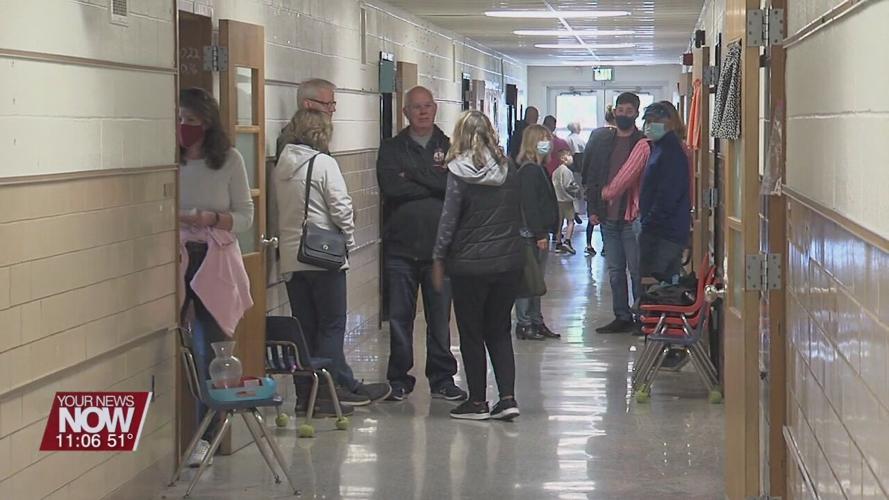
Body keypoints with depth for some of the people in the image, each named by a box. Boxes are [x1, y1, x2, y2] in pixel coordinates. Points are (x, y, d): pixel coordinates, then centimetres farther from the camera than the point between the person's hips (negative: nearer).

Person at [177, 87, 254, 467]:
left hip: (215, 265, 0)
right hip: (175, 264, 0)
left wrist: (212, 218, -14)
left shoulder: (229, 160, 3)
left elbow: (245, 217, 5)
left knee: (208, 351, -1)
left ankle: (204, 436, 7)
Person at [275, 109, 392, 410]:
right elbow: (341, 207, -12)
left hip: (290, 258, 6)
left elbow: (279, 211, 10)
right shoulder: (323, 163, -10)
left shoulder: (281, 167, 10)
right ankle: (329, 389, 1)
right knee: (331, 325, 1)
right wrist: (349, 239, 0)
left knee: (304, 327, 9)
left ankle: (306, 392, 11)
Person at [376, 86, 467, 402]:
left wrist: (415, 175, -13)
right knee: (399, 317, 3)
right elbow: (391, 186, -10)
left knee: (440, 317, 5)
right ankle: (399, 379, 13)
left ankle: (442, 378, 15)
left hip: (439, 246, 0)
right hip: (400, 246, 0)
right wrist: (434, 185, -8)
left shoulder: (449, 148, 9)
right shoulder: (391, 149, 7)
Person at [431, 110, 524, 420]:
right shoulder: (508, 170, 2)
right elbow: (519, 212, 9)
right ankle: (507, 397, 6)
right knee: (499, 331, 14)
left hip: (470, 264, -4)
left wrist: (439, 258, -3)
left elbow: (449, 218, -9)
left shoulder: (459, 171, -10)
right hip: (508, 261, 4)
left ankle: (477, 402, 12)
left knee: (471, 334, 8)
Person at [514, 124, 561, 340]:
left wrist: (546, 231, 14)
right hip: (530, 233, -10)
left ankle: (536, 322, 19)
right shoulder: (528, 170, -14)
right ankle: (524, 324, 0)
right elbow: (529, 205, -19)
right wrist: (539, 234, -20)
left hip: (539, 232, 10)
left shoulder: (539, 168, 15)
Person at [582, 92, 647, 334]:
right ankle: (622, 317, 17)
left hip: (633, 217, -5)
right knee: (615, 271, 10)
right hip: (608, 217, 5)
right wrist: (593, 209, 5)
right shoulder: (602, 140, 11)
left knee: (637, 270, -2)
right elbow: (592, 176, 13)